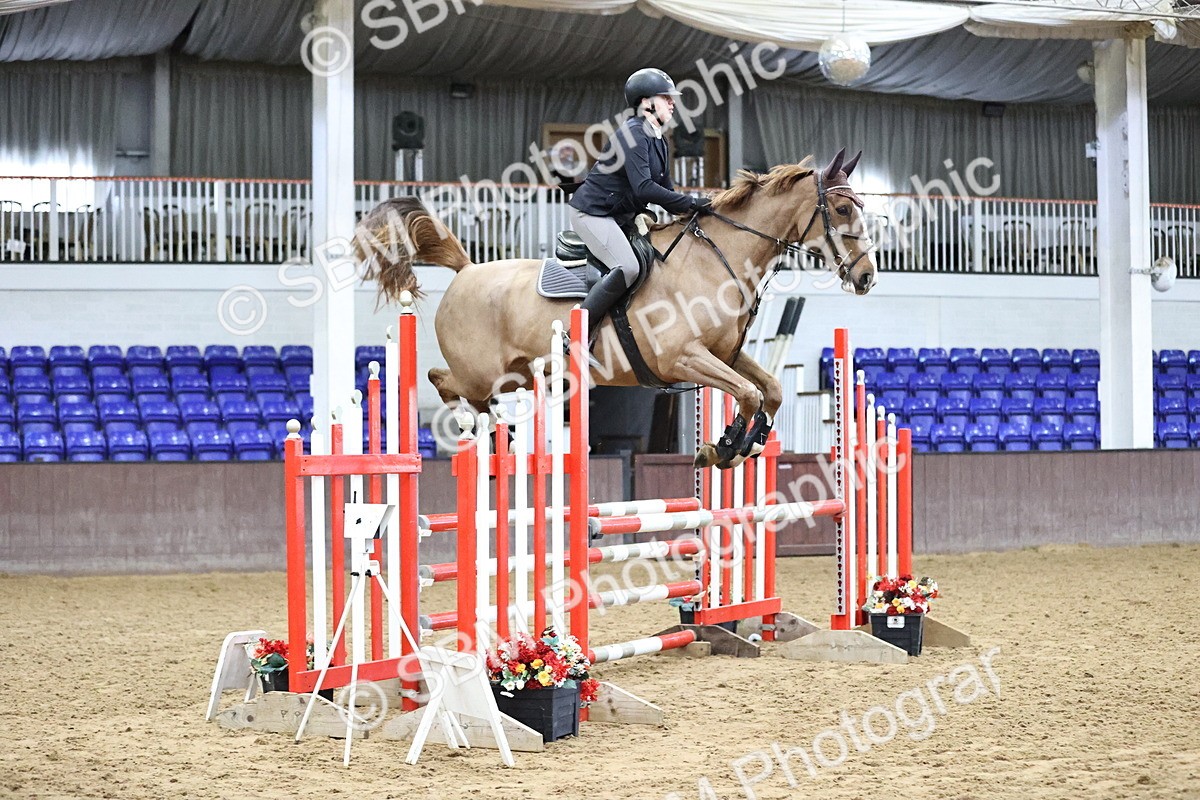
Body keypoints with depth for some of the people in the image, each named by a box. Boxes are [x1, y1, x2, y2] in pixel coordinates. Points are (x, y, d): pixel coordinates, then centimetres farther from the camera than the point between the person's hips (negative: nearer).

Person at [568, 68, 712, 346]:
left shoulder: (659, 142, 12)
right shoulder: (633, 134, -19)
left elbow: (665, 189, 14)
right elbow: (644, 188, -28)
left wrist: (694, 210, -2)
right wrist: (691, 203, -27)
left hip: (621, 217, 10)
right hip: (593, 212, -10)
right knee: (627, 267, -27)